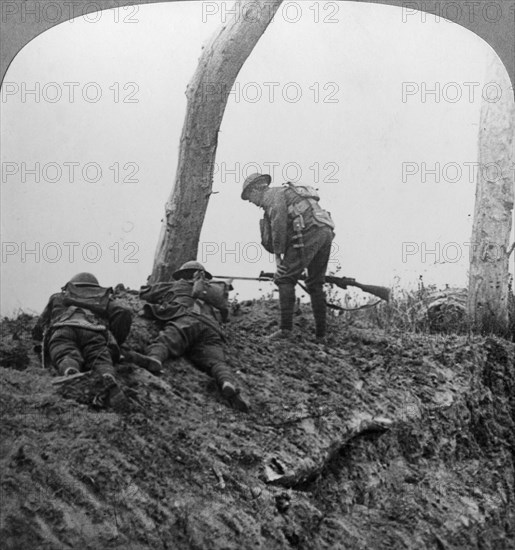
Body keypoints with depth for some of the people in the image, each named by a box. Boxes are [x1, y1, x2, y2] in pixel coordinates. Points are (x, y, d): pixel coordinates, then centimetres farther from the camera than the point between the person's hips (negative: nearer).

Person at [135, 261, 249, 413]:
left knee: (164, 342, -23)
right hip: (212, 328, 3)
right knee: (216, 361, -18)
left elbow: (145, 292, 42)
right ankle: (228, 384, -49)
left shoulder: (178, 285, 33)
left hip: (186, 318, -2)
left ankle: (154, 359, -58)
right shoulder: (214, 290, 40)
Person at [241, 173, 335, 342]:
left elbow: (278, 222, -10)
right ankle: (320, 334, 14)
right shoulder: (288, 193, 34)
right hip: (326, 233, 9)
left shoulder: (273, 194, 5)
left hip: (308, 233, -9)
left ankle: (286, 328, -11)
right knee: (315, 284, 15)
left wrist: (278, 254, -7)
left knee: (285, 279, -2)